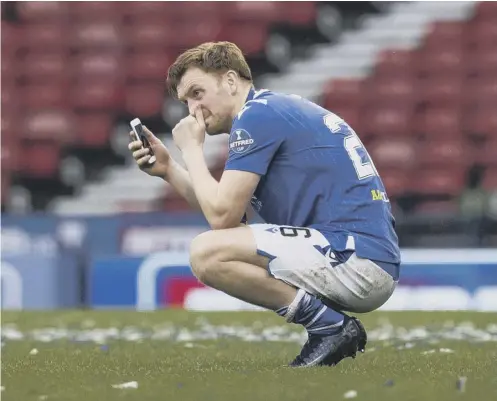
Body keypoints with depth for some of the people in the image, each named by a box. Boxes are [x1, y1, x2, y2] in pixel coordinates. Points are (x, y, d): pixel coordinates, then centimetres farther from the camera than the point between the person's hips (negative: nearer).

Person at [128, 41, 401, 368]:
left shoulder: (258, 114, -7)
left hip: (357, 258, -10)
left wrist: (191, 149, 3)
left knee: (207, 254, -16)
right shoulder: (280, 109, 22)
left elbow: (222, 216, -10)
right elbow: (229, 213, 24)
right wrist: (168, 169, 17)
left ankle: (330, 325, -10)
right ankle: (334, 328, 10)